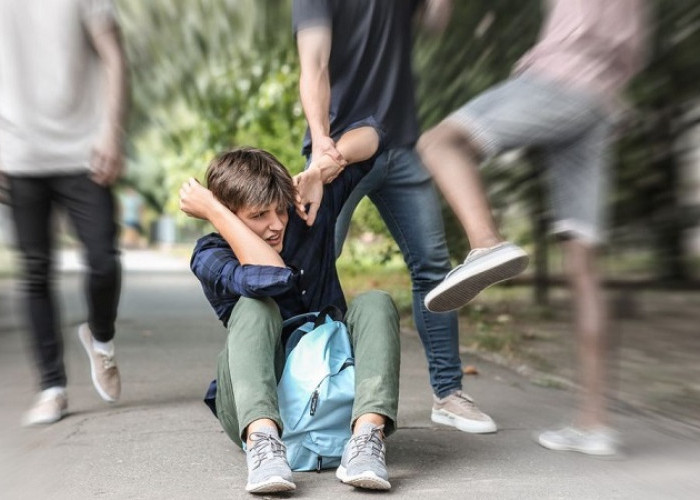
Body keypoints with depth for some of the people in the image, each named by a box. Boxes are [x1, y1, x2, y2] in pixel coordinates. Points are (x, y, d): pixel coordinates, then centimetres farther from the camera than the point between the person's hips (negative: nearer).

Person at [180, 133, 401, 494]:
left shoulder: (308, 213, 1)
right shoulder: (210, 257, -9)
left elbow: (368, 137, 2)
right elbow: (272, 277, -33)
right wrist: (213, 211, -23)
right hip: (258, 407, -3)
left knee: (374, 302, -20)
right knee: (256, 306, -27)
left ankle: (367, 437, -41)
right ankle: (262, 441, -49)